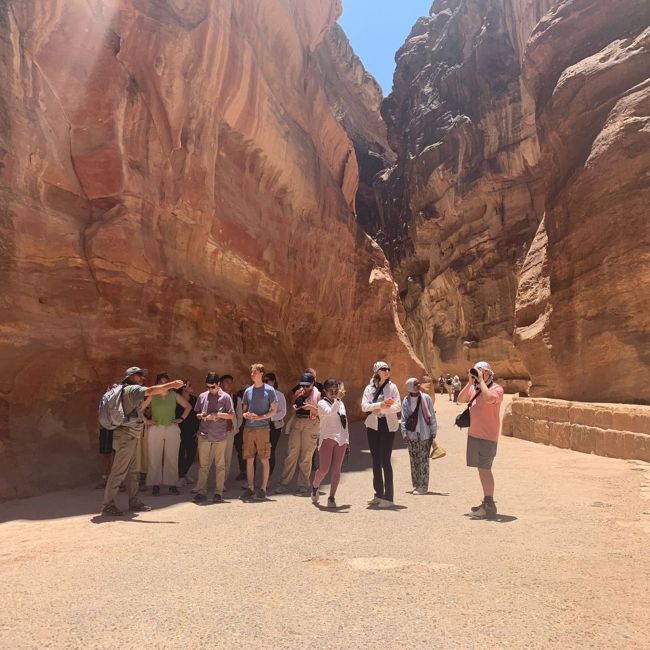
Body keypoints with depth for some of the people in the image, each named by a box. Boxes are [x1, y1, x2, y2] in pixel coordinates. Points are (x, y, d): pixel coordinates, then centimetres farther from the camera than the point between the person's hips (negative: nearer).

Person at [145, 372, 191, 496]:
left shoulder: (174, 395, 6)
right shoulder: (152, 396, 0)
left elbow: (188, 406, 14)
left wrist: (182, 418, 6)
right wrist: (146, 420, -5)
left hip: (172, 429, 1)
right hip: (155, 430, -1)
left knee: (172, 458, 2)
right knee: (155, 458, 0)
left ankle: (171, 484, 9)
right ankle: (155, 485, 8)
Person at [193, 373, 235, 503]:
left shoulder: (225, 397, -2)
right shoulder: (202, 396, 6)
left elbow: (232, 415, -2)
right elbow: (197, 414, 14)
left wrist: (217, 414, -15)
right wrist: (201, 416, -9)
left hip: (220, 436, -2)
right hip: (204, 435, 2)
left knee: (220, 465, 5)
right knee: (203, 465, 5)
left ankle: (219, 493, 12)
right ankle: (201, 492, 11)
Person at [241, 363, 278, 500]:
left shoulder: (269, 390, -1)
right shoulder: (248, 391, 12)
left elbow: (274, 410, -1)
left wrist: (259, 417, -14)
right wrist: (246, 415, -4)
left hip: (263, 429, -4)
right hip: (248, 429, 4)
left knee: (264, 460, 0)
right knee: (249, 459, 6)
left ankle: (263, 489, 8)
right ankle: (250, 488, 15)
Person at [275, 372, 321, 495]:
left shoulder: (317, 394, -1)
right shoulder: (298, 393, 11)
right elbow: (292, 408, 16)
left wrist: (312, 408, -21)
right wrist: (294, 407, -6)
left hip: (310, 425, -4)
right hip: (297, 423, 4)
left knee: (306, 456, 1)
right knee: (291, 454, 3)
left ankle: (303, 485, 11)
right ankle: (284, 483, 11)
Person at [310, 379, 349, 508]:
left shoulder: (341, 403, 18)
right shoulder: (322, 403, 0)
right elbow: (330, 412, -22)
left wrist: (347, 441, 18)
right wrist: (338, 398, -31)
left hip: (341, 440, 5)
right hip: (327, 439, -5)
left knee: (336, 470, 2)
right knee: (324, 469, -5)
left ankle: (332, 497, 11)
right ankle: (315, 486, 24)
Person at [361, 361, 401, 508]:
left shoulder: (392, 387, 3)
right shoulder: (369, 388, 9)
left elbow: (398, 407, -5)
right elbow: (364, 406, -4)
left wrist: (381, 409, -16)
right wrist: (379, 404, -18)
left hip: (388, 426, -3)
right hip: (373, 425, 3)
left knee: (385, 460, -8)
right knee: (375, 460, 8)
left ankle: (388, 497, -3)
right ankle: (378, 494, 18)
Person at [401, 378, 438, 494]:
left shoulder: (426, 398, -1)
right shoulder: (406, 401, 2)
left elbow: (432, 416, 2)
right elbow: (404, 418, 4)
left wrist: (433, 432, 0)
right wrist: (404, 433, -3)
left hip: (425, 435, -2)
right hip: (411, 436, 2)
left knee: (423, 461, -1)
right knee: (414, 461, 8)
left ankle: (423, 486, 6)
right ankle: (416, 485, 17)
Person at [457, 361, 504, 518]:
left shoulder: (496, 389, -10)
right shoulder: (473, 388, 10)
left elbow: (489, 398, -30)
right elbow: (460, 399, 2)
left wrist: (481, 380, -20)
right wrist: (469, 382, -4)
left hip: (487, 436, -7)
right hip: (474, 434, 7)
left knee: (485, 469, -7)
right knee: (481, 469, 15)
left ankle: (489, 506, 0)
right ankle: (486, 502, 26)